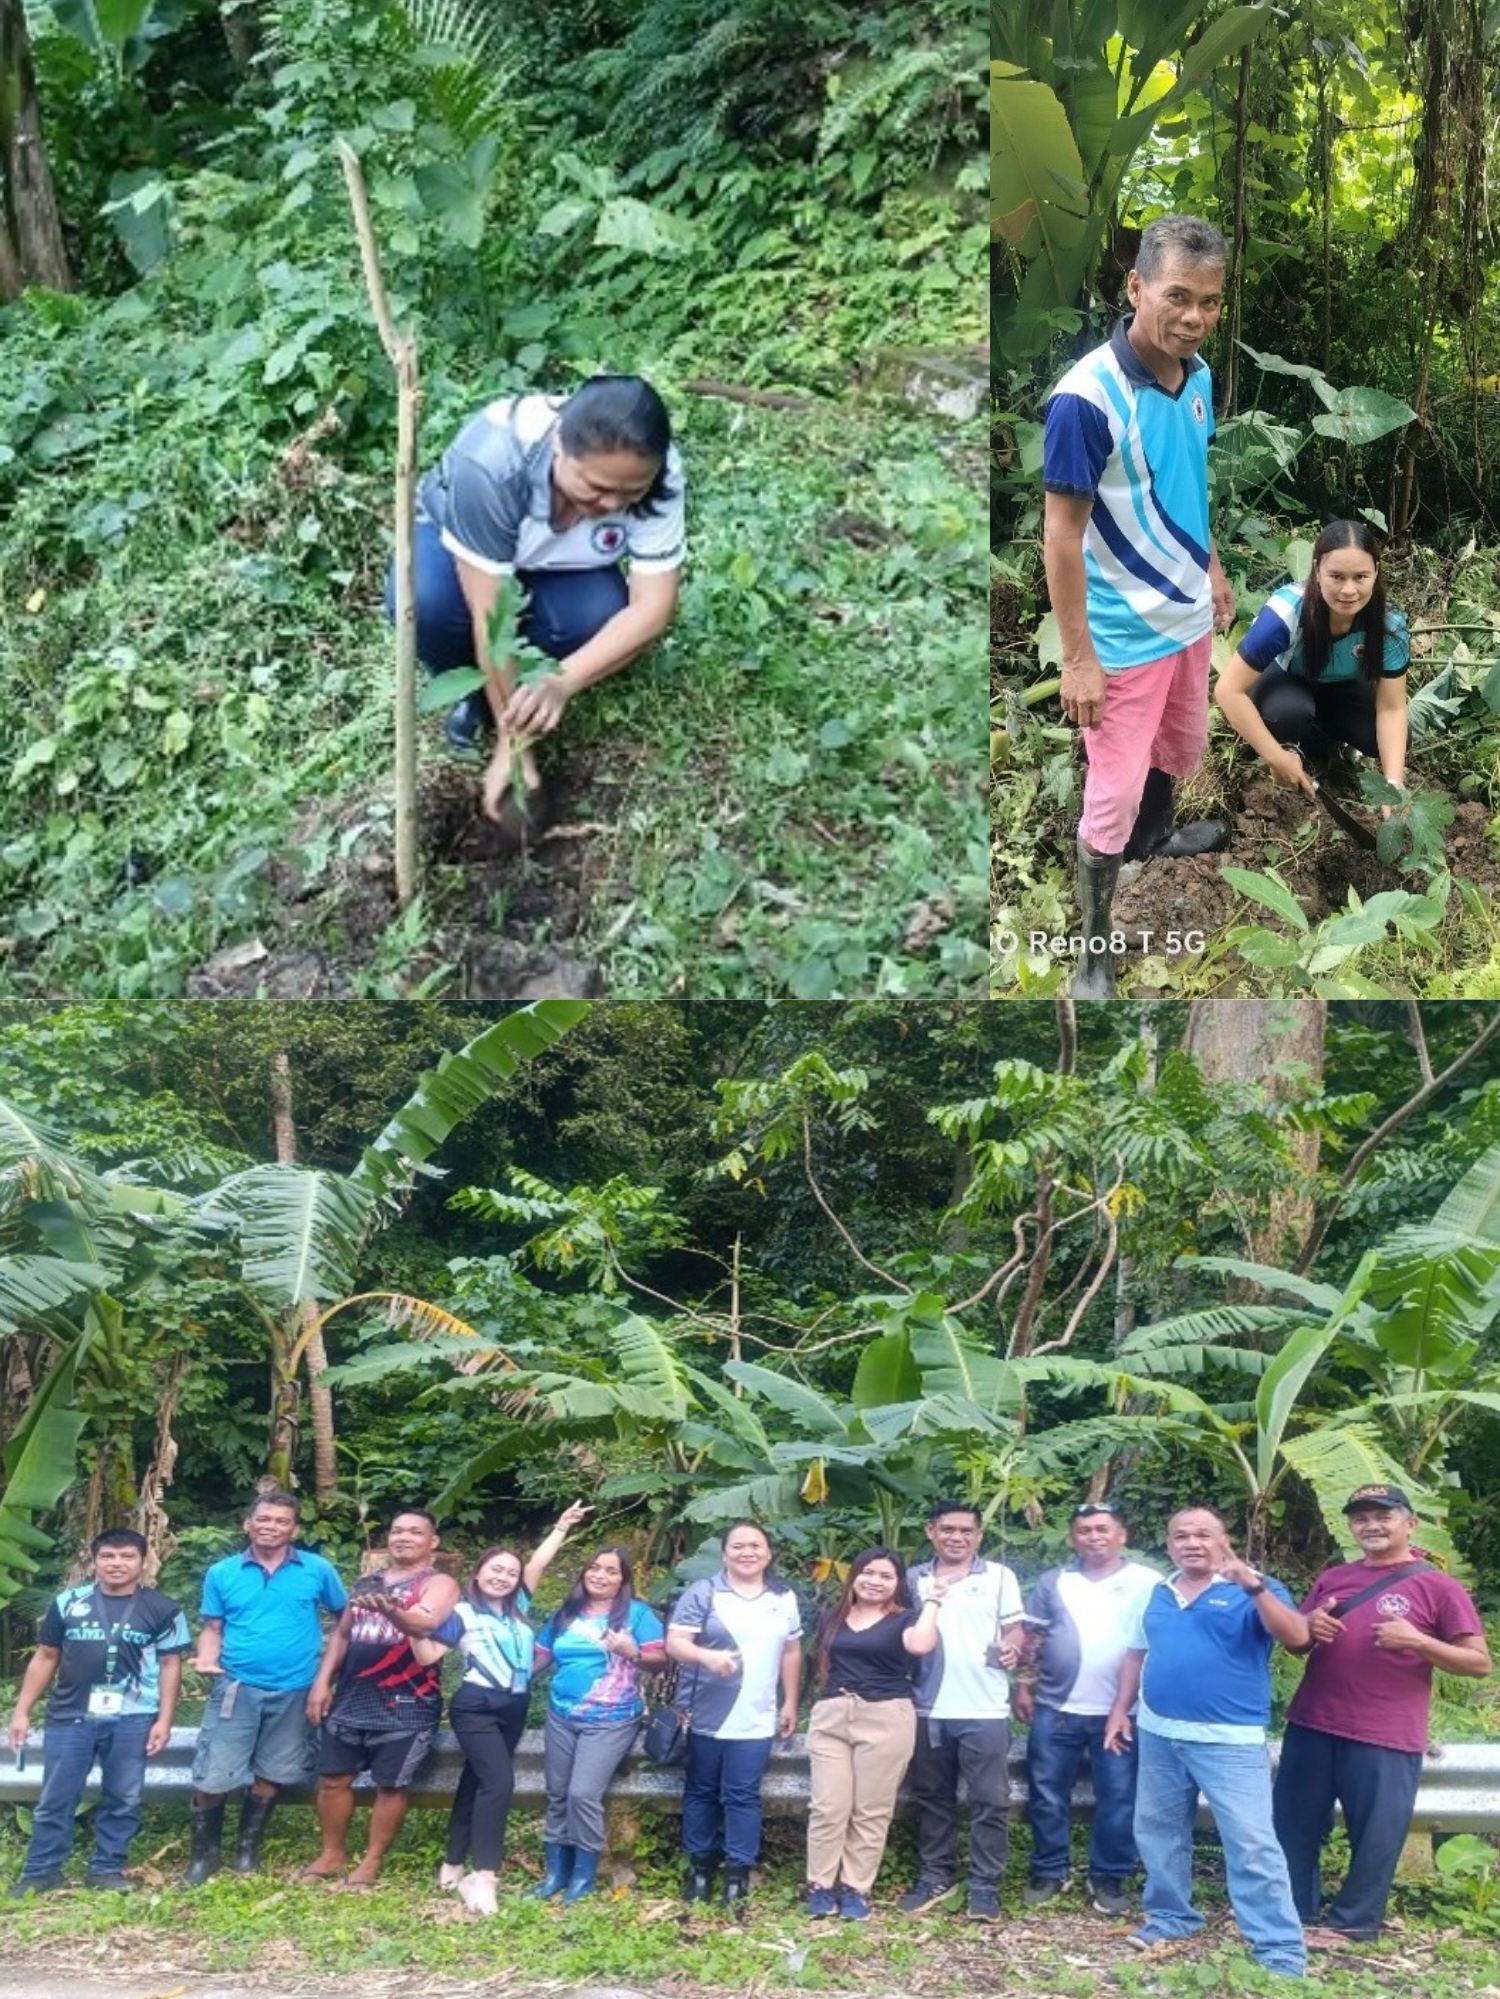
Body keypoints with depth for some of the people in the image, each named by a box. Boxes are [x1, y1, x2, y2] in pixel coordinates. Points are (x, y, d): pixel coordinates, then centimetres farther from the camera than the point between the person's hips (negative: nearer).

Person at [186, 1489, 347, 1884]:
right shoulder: (222, 1573, 1)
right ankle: (204, 1852, 16)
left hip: (294, 1691, 0)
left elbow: (345, 1617, 6)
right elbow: (213, 1629, 4)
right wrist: (206, 1660, -16)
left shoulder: (318, 1570, -2)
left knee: (269, 1774, 12)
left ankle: (247, 1847, 30)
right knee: (211, 1776, -3)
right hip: (236, 1687, 0)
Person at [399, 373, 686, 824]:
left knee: (600, 615, -30)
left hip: (558, 569, 2)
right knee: (419, 599, -35)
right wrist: (511, 741, -34)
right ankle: (472, 690, -3)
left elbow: (653, 606, -30)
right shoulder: (490, 461, -40)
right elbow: (489, 614, -36)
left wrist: (563, 681, -45)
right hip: (455, 539, -2)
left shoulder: (656, 474, -30)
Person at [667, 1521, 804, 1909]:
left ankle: (738, 1873, 7)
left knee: (743, 1796, 1)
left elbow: (791, 1652, 14)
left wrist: (790, 1703, 11)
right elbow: (674, 1642, -12)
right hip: (705, 1716, -1)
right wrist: (707, 1656, -32)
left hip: (755, 1720, 1)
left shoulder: (784, 1598, 7)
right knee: (701, 1792, 10)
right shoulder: (702, 1593, -4)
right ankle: (700, 1866, 22)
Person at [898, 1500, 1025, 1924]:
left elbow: (1014, 1628, 4)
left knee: (989, 1801, -1)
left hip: (985, 1710, -2)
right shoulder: (914, 1579, 8)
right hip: (929, 1709, 2)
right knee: (932, 1797, 12)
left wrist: (1012, 1647, -16)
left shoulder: (999, 1577, 3)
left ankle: (985, 1885, 8)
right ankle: (935, 1875, 23)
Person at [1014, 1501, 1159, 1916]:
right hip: (1055, 1708, 2)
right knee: (1047, 1795, 7)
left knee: (1118, 1800, 4)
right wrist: (1024, 1686, 3)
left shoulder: (1148, 1583, 0)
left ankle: (1109, 1878, 17)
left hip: (1120, 1713, -2)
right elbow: (1032, 1637, 10)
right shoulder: (1052, 1582, 7)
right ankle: (1049, 1872, 20)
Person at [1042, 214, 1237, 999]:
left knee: (1180, 748, 28)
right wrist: (1077, 656, -21)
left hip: (1189, 612, 8)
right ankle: (1094, 955, 14)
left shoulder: (1197, 377, -4)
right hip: (1123, 634, -7)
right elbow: (1061, 533, -22)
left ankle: (1155, 834, 58)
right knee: (1113, 793, 0)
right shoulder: (1086, 398, -26)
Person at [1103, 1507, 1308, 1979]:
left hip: (1230, 1740, -6)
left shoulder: (1251, 1591, -5)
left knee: (1252, 1845, -9)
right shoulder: (1157, 1594, 11)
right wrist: (1120, 1710, 13)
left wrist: (1254, 1586, -30)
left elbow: (1297, 1638, -20)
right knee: (1158, 1831, 16)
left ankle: (1281, 1949, -6)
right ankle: (1171, 1915, 33)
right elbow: (1137, 1655, 19)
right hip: (1158, 1734, 6)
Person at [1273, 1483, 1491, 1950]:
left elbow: (1480, 1664, -5)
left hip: (1385, 1739, -5)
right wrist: (1309, 1627, -3)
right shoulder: (1333, 1578, 12)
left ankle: (1351, 1922, 18)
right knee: (1292, 1824, 10)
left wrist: (1417, 1641, -20)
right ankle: (1292, 1911, 25)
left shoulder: (1438, 1587, -2)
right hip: (1311, 1726, 5)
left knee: (1375, 1836, 2)